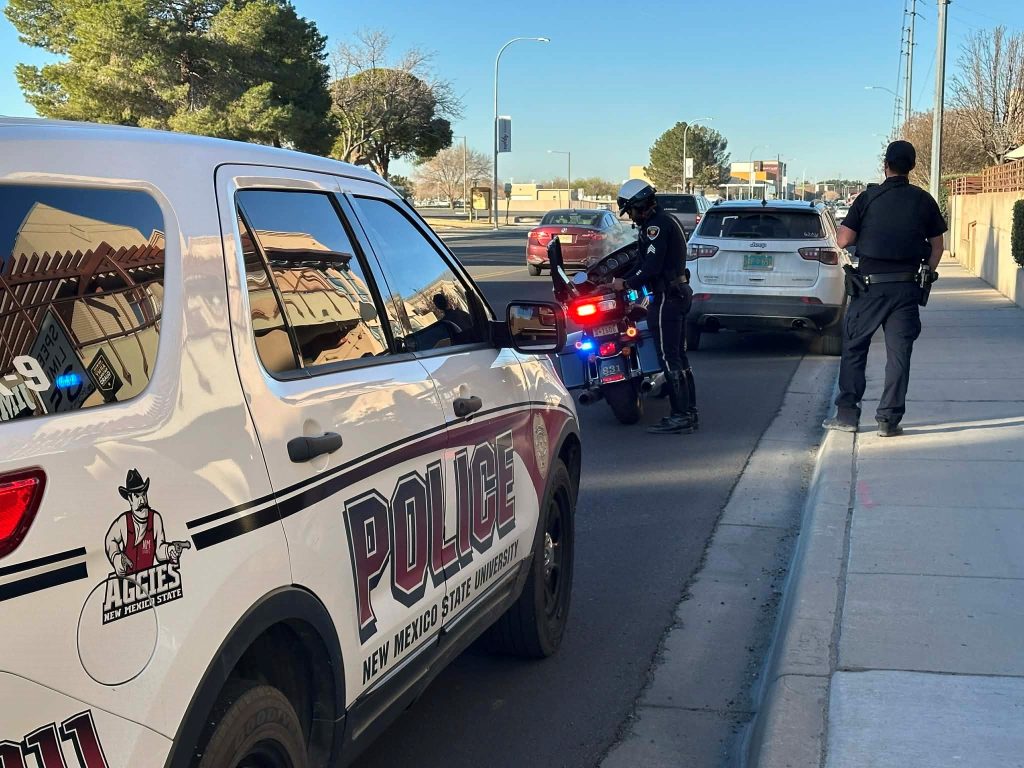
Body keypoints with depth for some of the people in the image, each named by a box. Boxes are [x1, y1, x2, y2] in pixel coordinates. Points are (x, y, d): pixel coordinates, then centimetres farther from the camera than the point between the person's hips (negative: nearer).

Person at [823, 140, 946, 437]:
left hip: (871, 283, -2)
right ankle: (889, 419, 5)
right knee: (899, 353, 5)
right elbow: (937, 246, 6)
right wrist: (926, 276, 17)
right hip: (907, 287, 2)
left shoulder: (868, 197, -4)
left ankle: (847, 414, 8)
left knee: (854, 348, 9)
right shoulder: (924, 201, 3)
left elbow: (844, 240, -7)